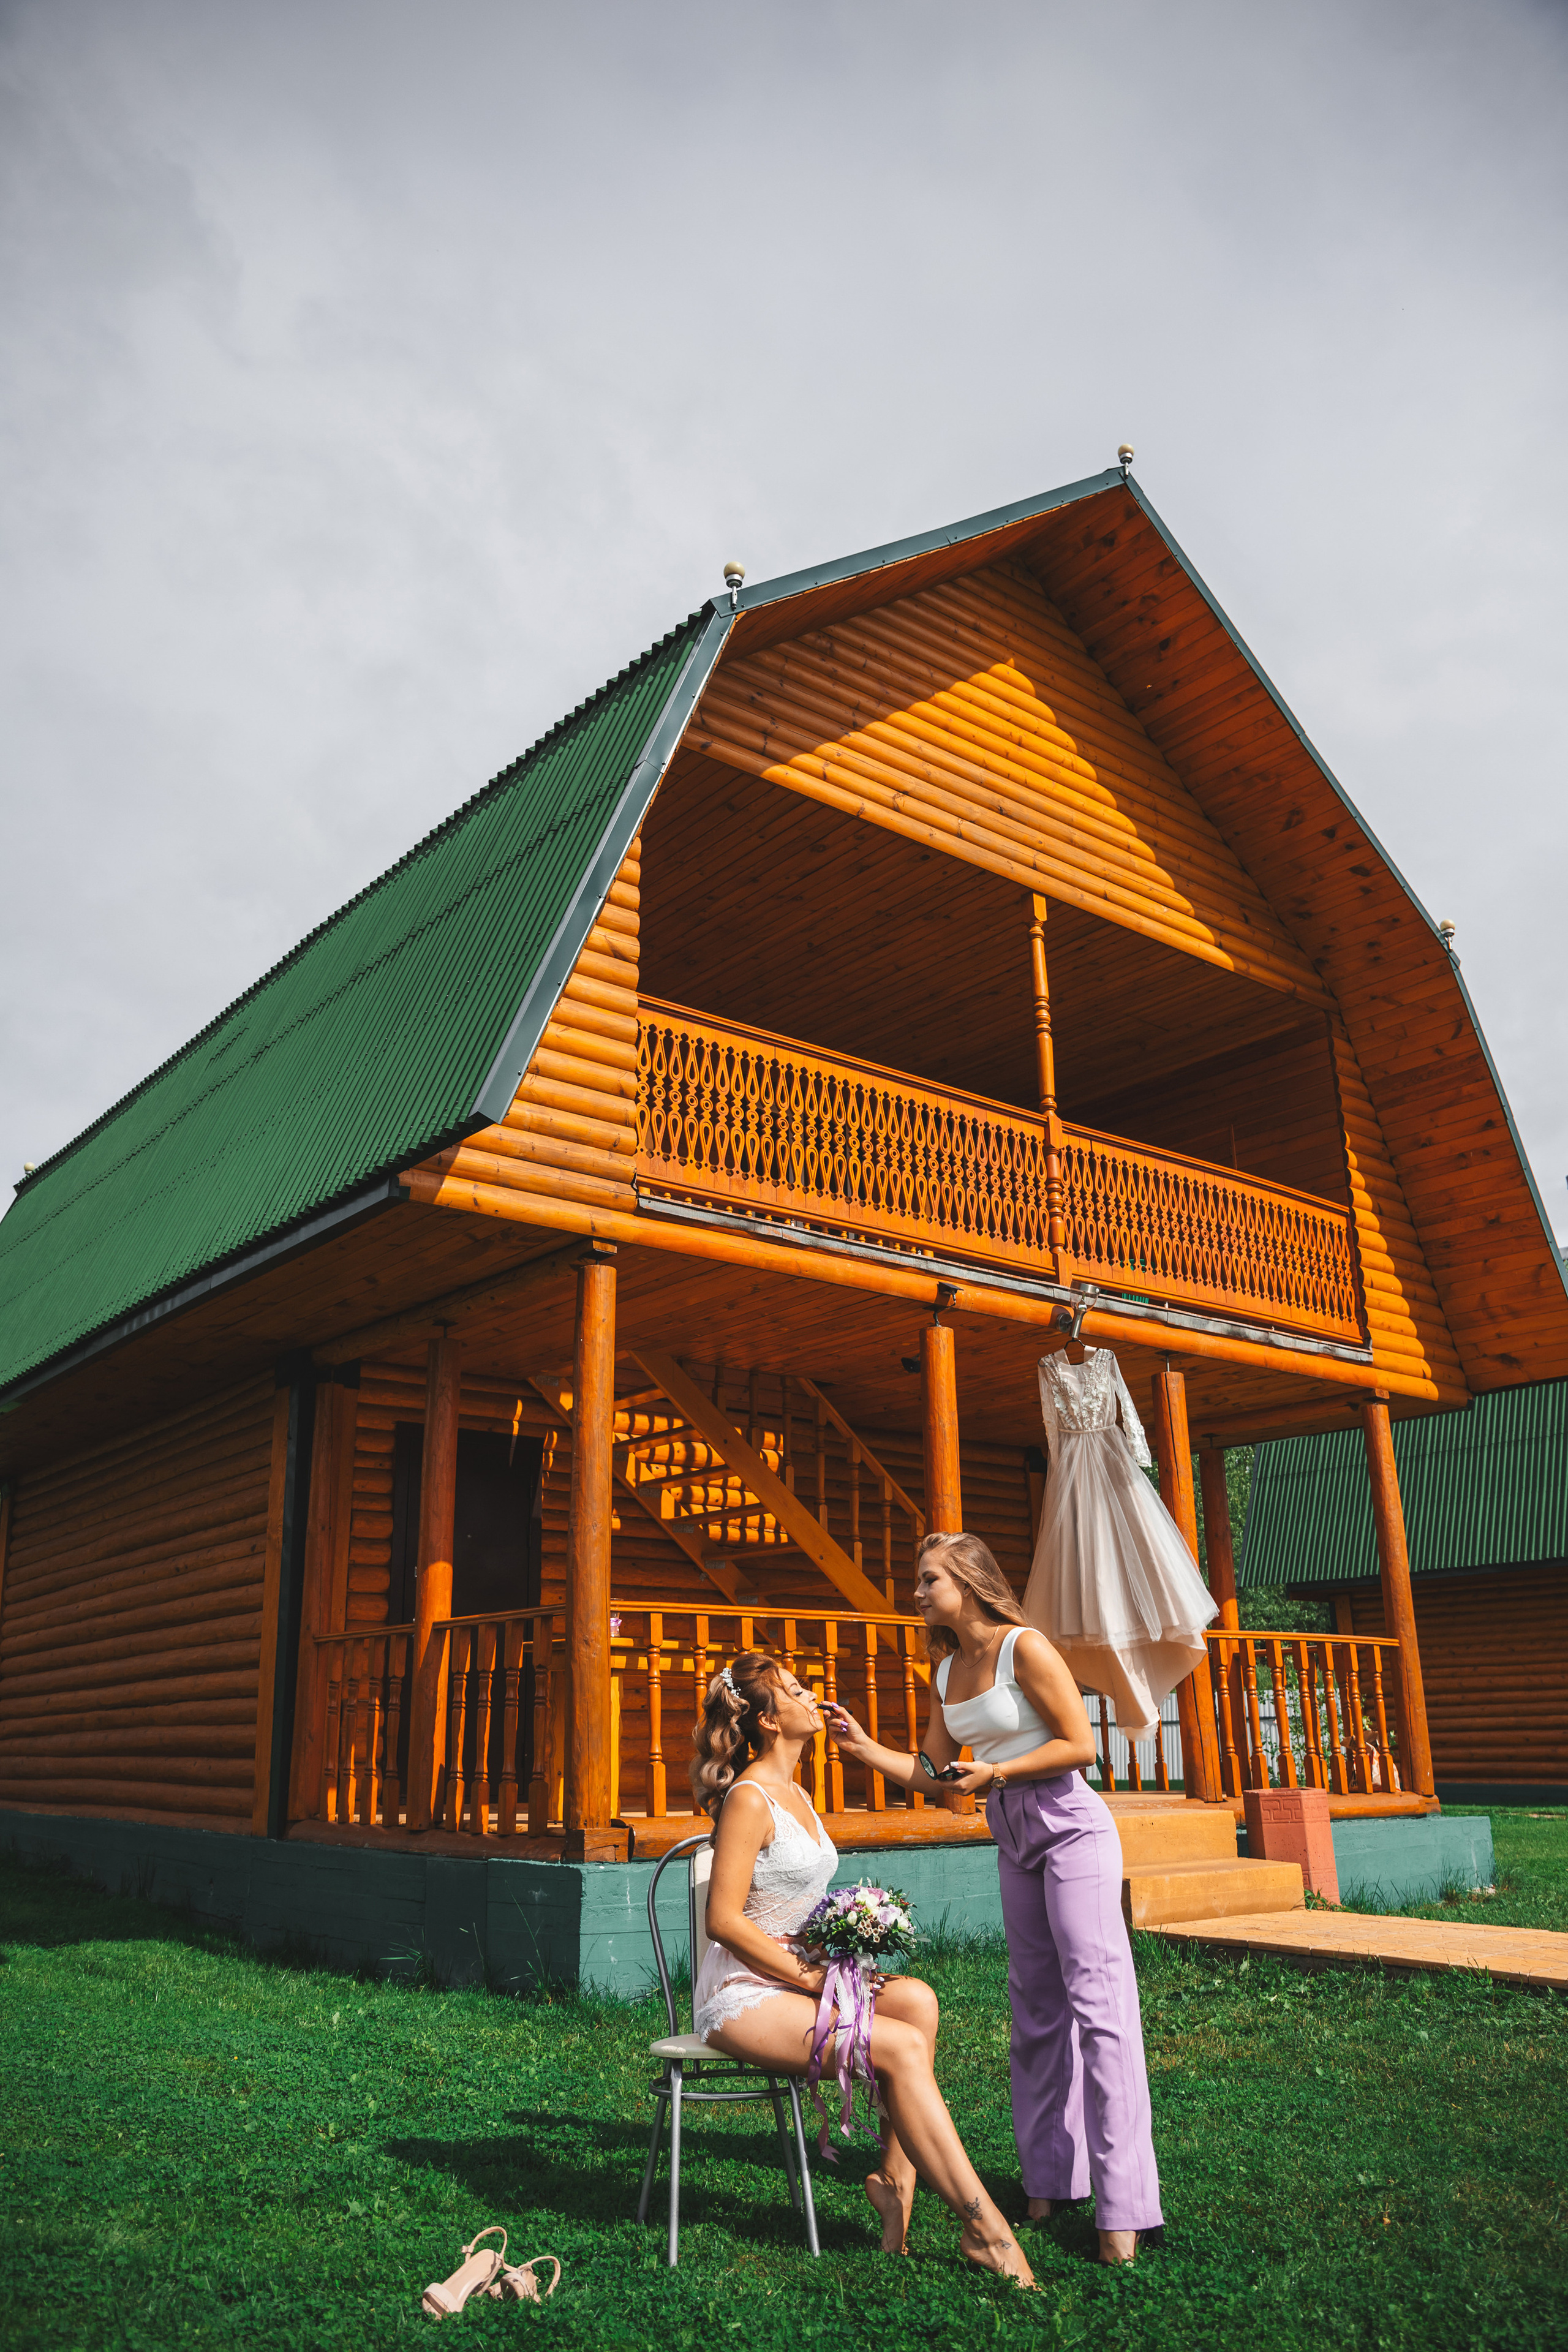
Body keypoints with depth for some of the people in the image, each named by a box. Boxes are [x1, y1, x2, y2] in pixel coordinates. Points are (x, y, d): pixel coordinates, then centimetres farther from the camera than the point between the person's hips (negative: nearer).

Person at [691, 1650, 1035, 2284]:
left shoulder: (798, 1797, 14)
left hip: (794, 1977, 8)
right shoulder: (749, 1799, -15)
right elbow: (724, 1920, -19)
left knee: (915, 1998, -17)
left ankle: (896, 2179, -13)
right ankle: (984, 2228, -17)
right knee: (902, 2047, -23)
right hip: (741, 1994, -8)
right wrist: (810, 1977, -16)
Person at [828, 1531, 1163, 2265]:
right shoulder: (947, 1673, 9)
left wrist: (996, 1772, -18)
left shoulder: (1024, 1647, -13)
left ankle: (1124, 2206, -7)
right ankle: (1049, 2180, 21)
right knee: (1036, 2007, 12)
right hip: (1014, 1837, 8)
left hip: (1069, 1825, -8)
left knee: (1097, 2001, -9)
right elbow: (932, 1772, 13)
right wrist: (864, 1747, 2)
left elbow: (1080, 1744, -15)